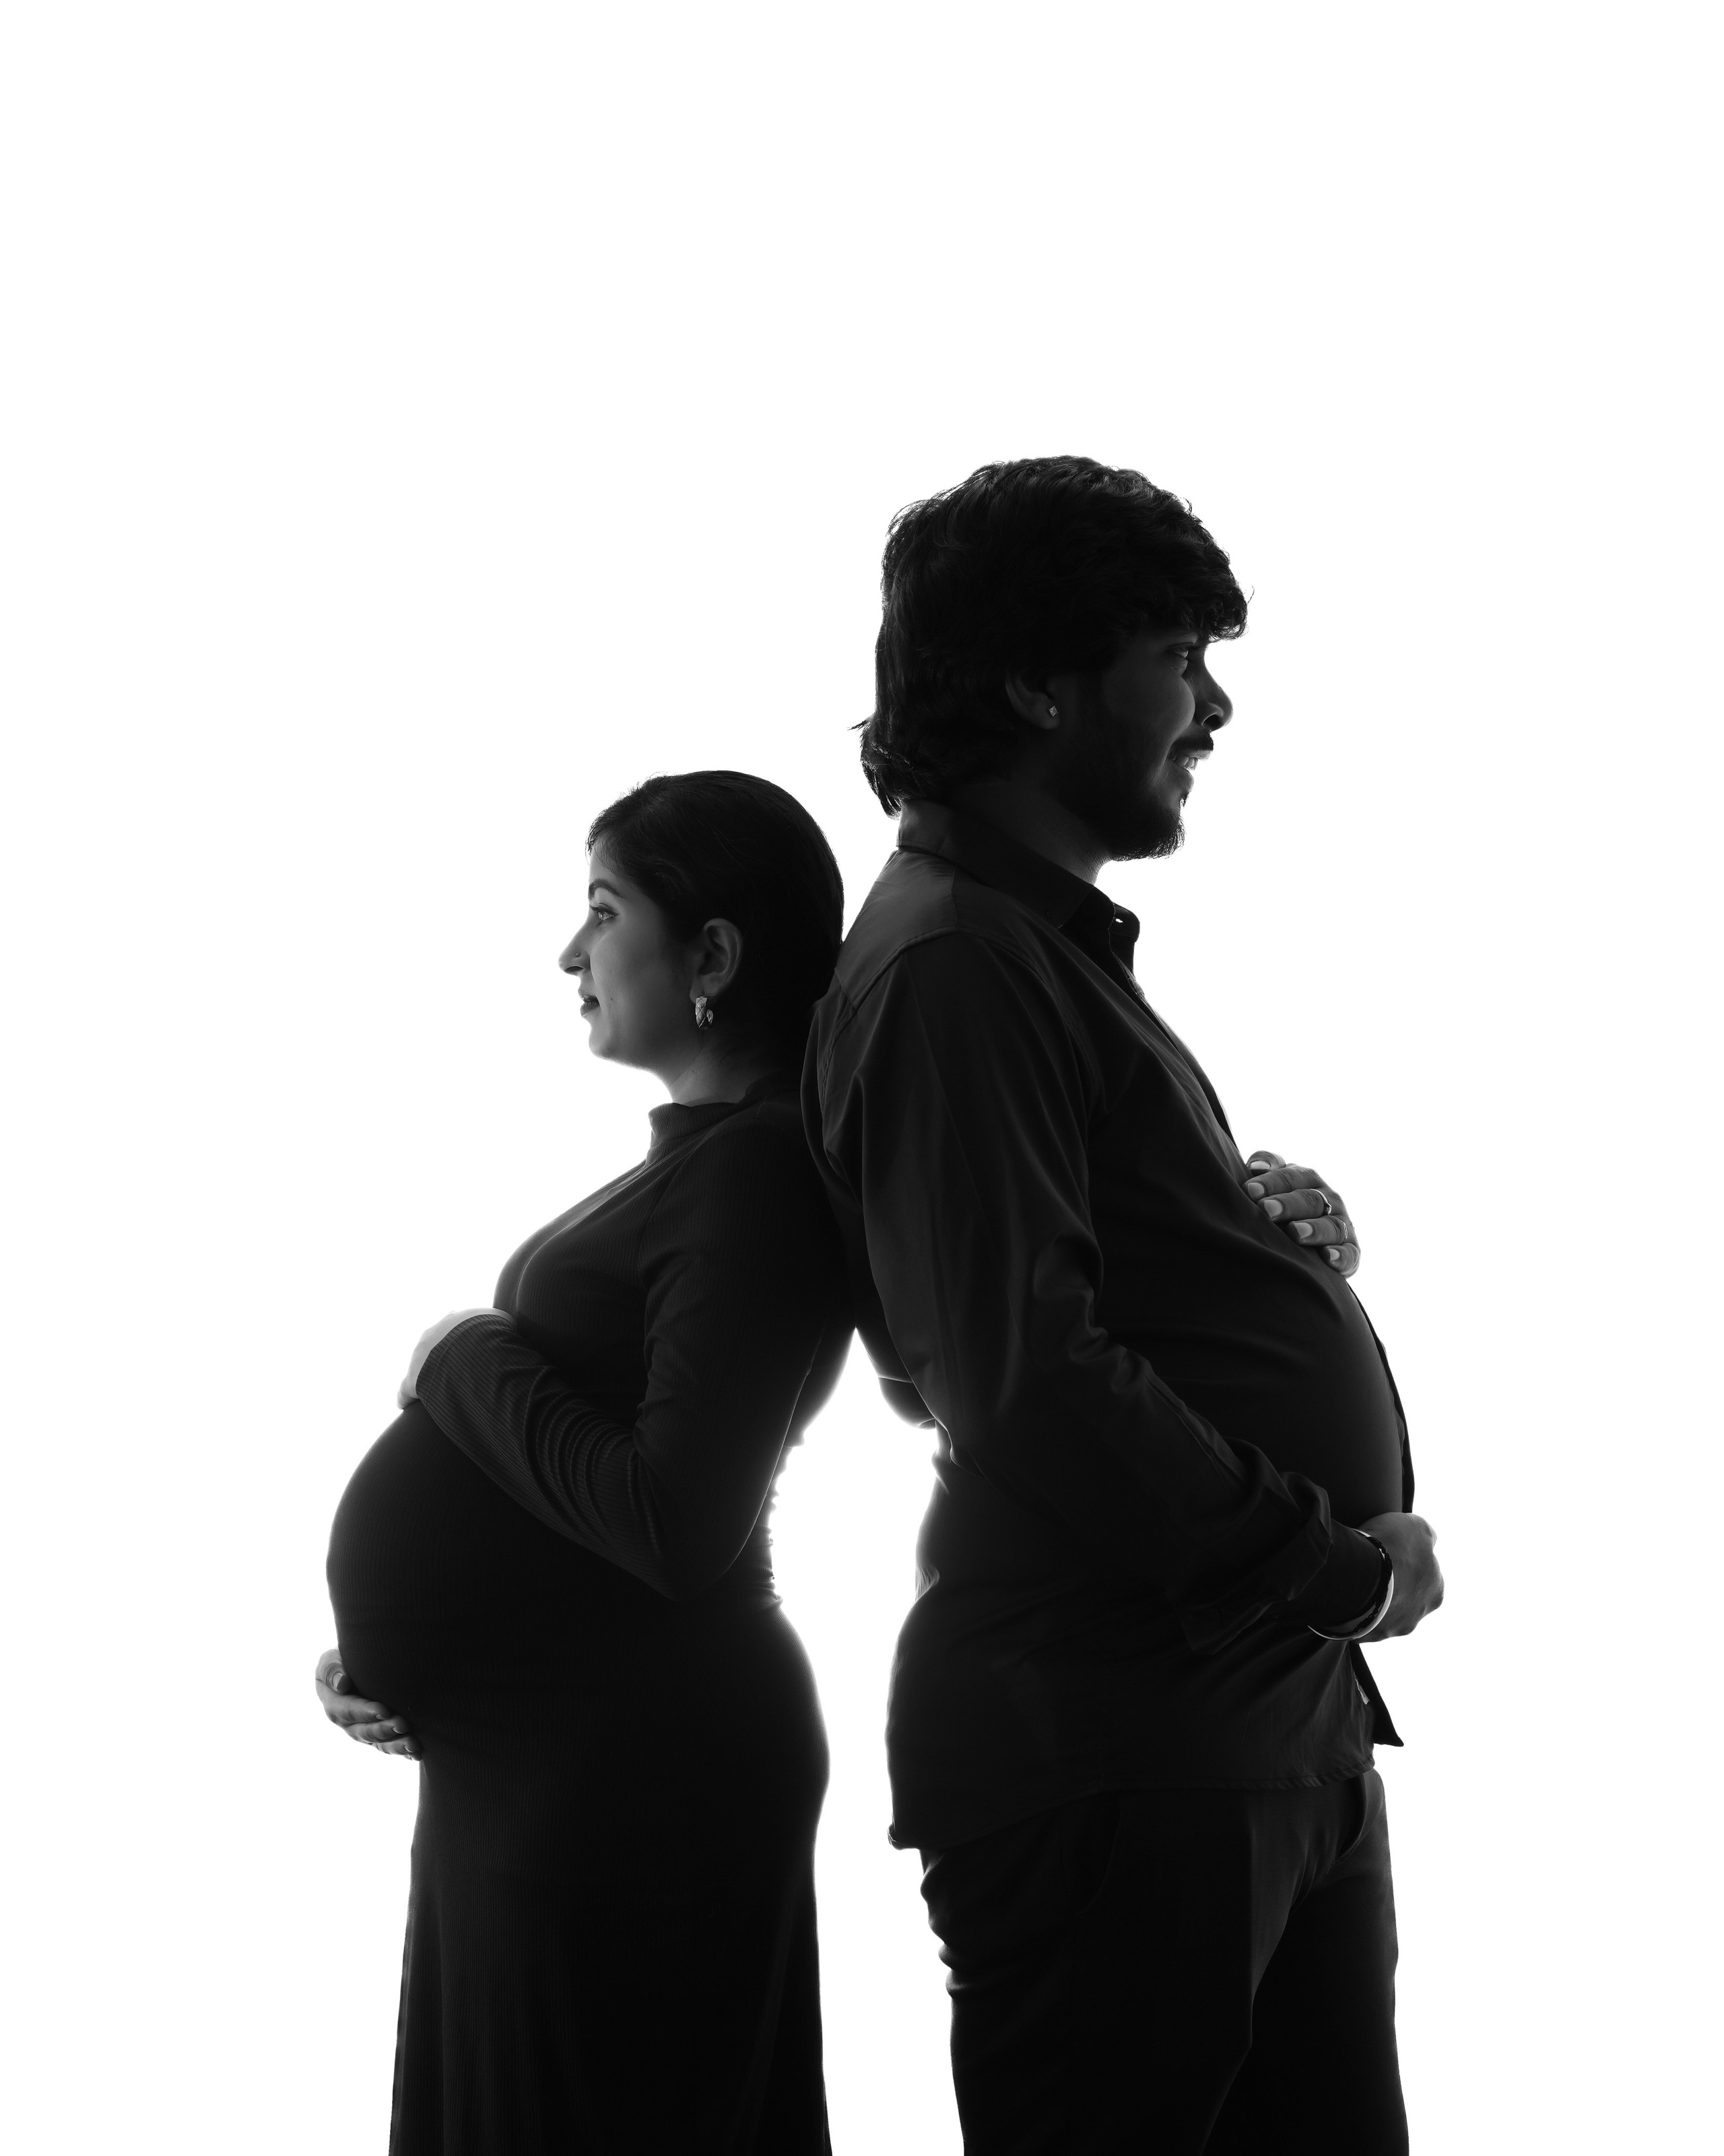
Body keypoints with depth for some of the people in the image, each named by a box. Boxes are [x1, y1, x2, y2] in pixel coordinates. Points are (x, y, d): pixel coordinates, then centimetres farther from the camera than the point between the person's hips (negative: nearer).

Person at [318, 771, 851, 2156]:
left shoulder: (766, 1172, -17)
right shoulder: (695, 1158, 12)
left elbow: (673, 1523, -26)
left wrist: (467, 1365, -13)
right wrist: (376, 1648, 5)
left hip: (630, 1770, -9)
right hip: (526, 1764, 9)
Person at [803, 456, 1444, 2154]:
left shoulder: (1050, 943, 18)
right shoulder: (953, 966, -15)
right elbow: (1026, 1385, -23)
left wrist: (1269, 1229, 4)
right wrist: (1347, 1564, -14)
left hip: (1275, 1728, 10)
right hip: (1114, 1757, -10)